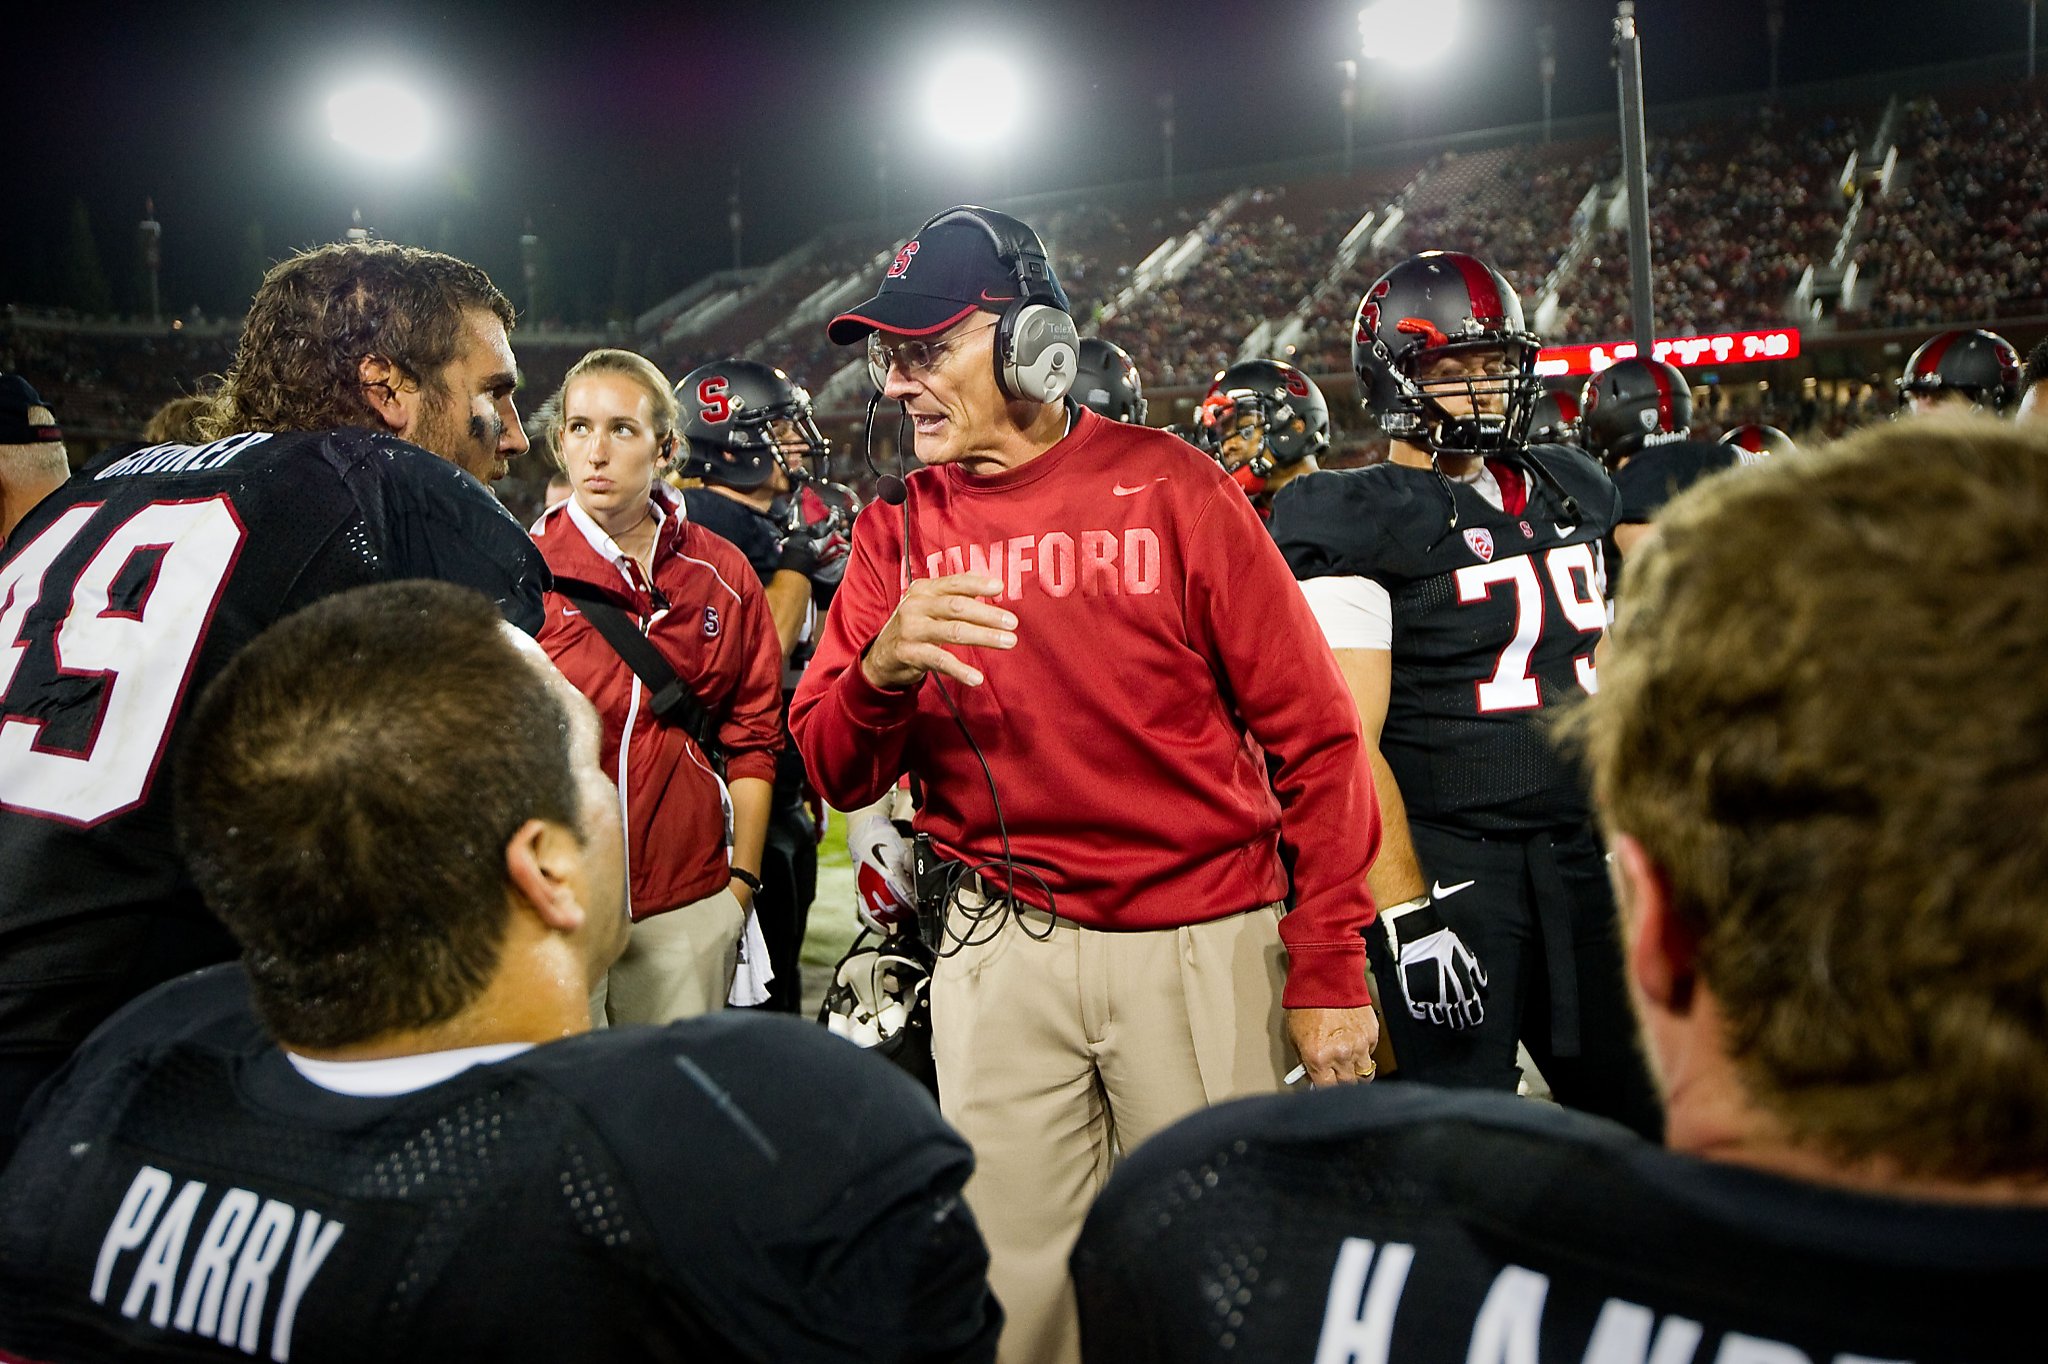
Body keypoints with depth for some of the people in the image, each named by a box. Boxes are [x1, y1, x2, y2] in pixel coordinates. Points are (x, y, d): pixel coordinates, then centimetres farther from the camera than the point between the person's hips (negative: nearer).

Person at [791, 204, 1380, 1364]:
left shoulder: (1168, 486, -5)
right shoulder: (900, 529, 4)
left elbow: (1312, 735, -4)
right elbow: (838, 776, 1)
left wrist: (1330, 968, -7)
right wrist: (880, 668, -20)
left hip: (1200, 941, -2)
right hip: (1000, 948, 3)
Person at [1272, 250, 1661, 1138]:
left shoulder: (1568, 491, 14)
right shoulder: (1361, 526, -9)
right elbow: (1350, 744, -16)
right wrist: (1407, 916, -21)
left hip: (1585, 852, 7)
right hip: (1448, 860, -6)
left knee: (1639, 1110, 11)